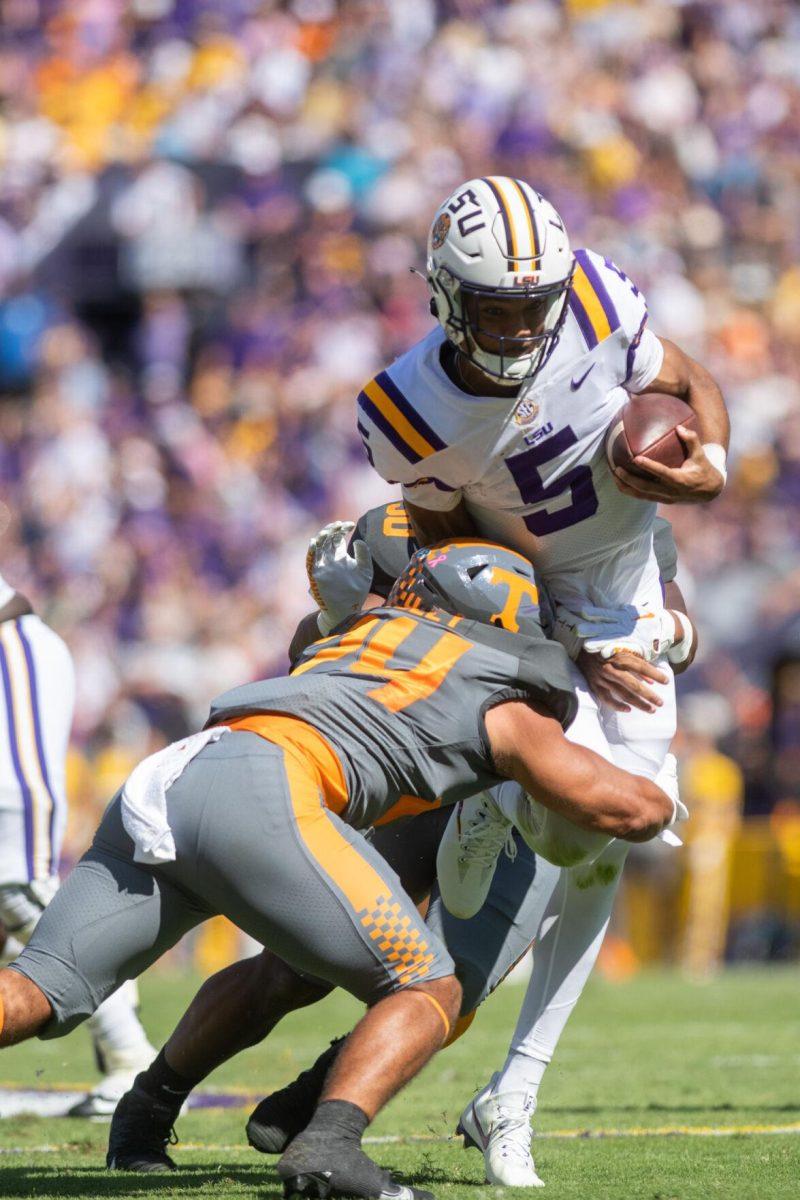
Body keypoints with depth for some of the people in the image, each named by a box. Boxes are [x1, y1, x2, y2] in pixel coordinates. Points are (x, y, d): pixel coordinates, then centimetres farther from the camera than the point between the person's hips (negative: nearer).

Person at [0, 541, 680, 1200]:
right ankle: (329, 1144, -21)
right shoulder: (505, 704, 21)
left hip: (156, 787, 6)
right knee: (429, 993, 5)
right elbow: (629, 811, 19)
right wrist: (659, 801, 42)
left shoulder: (370, 631, 38)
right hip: (258, 792, -6)